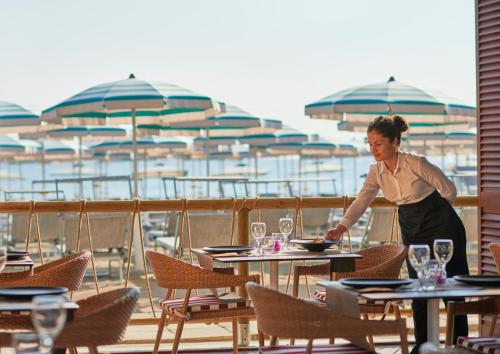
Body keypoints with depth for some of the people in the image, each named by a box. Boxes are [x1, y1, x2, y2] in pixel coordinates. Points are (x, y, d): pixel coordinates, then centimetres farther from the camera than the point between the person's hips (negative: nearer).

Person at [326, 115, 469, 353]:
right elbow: (361, 202, -10)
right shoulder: (376, 172, -3)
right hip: (412, 231, 6)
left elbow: (449, 190, -10)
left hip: (441, 226, -6)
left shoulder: (416, 164, -21)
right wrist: (340, 228, -26)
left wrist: (431, 214, 4)